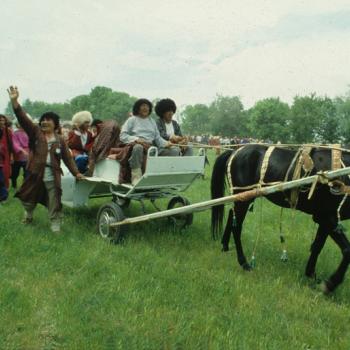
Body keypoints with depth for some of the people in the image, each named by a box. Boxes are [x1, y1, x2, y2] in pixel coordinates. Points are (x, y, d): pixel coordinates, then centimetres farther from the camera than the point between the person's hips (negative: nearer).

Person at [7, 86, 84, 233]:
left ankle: (56, 227, 15)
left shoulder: (60, 140, 4)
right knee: (30, 198, 19)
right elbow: (23, 119, -10)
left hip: (53, 176, -1)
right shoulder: (35, 132, 3)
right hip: (36, 173, 1)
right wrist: (14, 101, -22)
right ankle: (28, 217, 47)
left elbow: (67, 157, 5)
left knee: (54, 203, 3)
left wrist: (76, 173, -2)